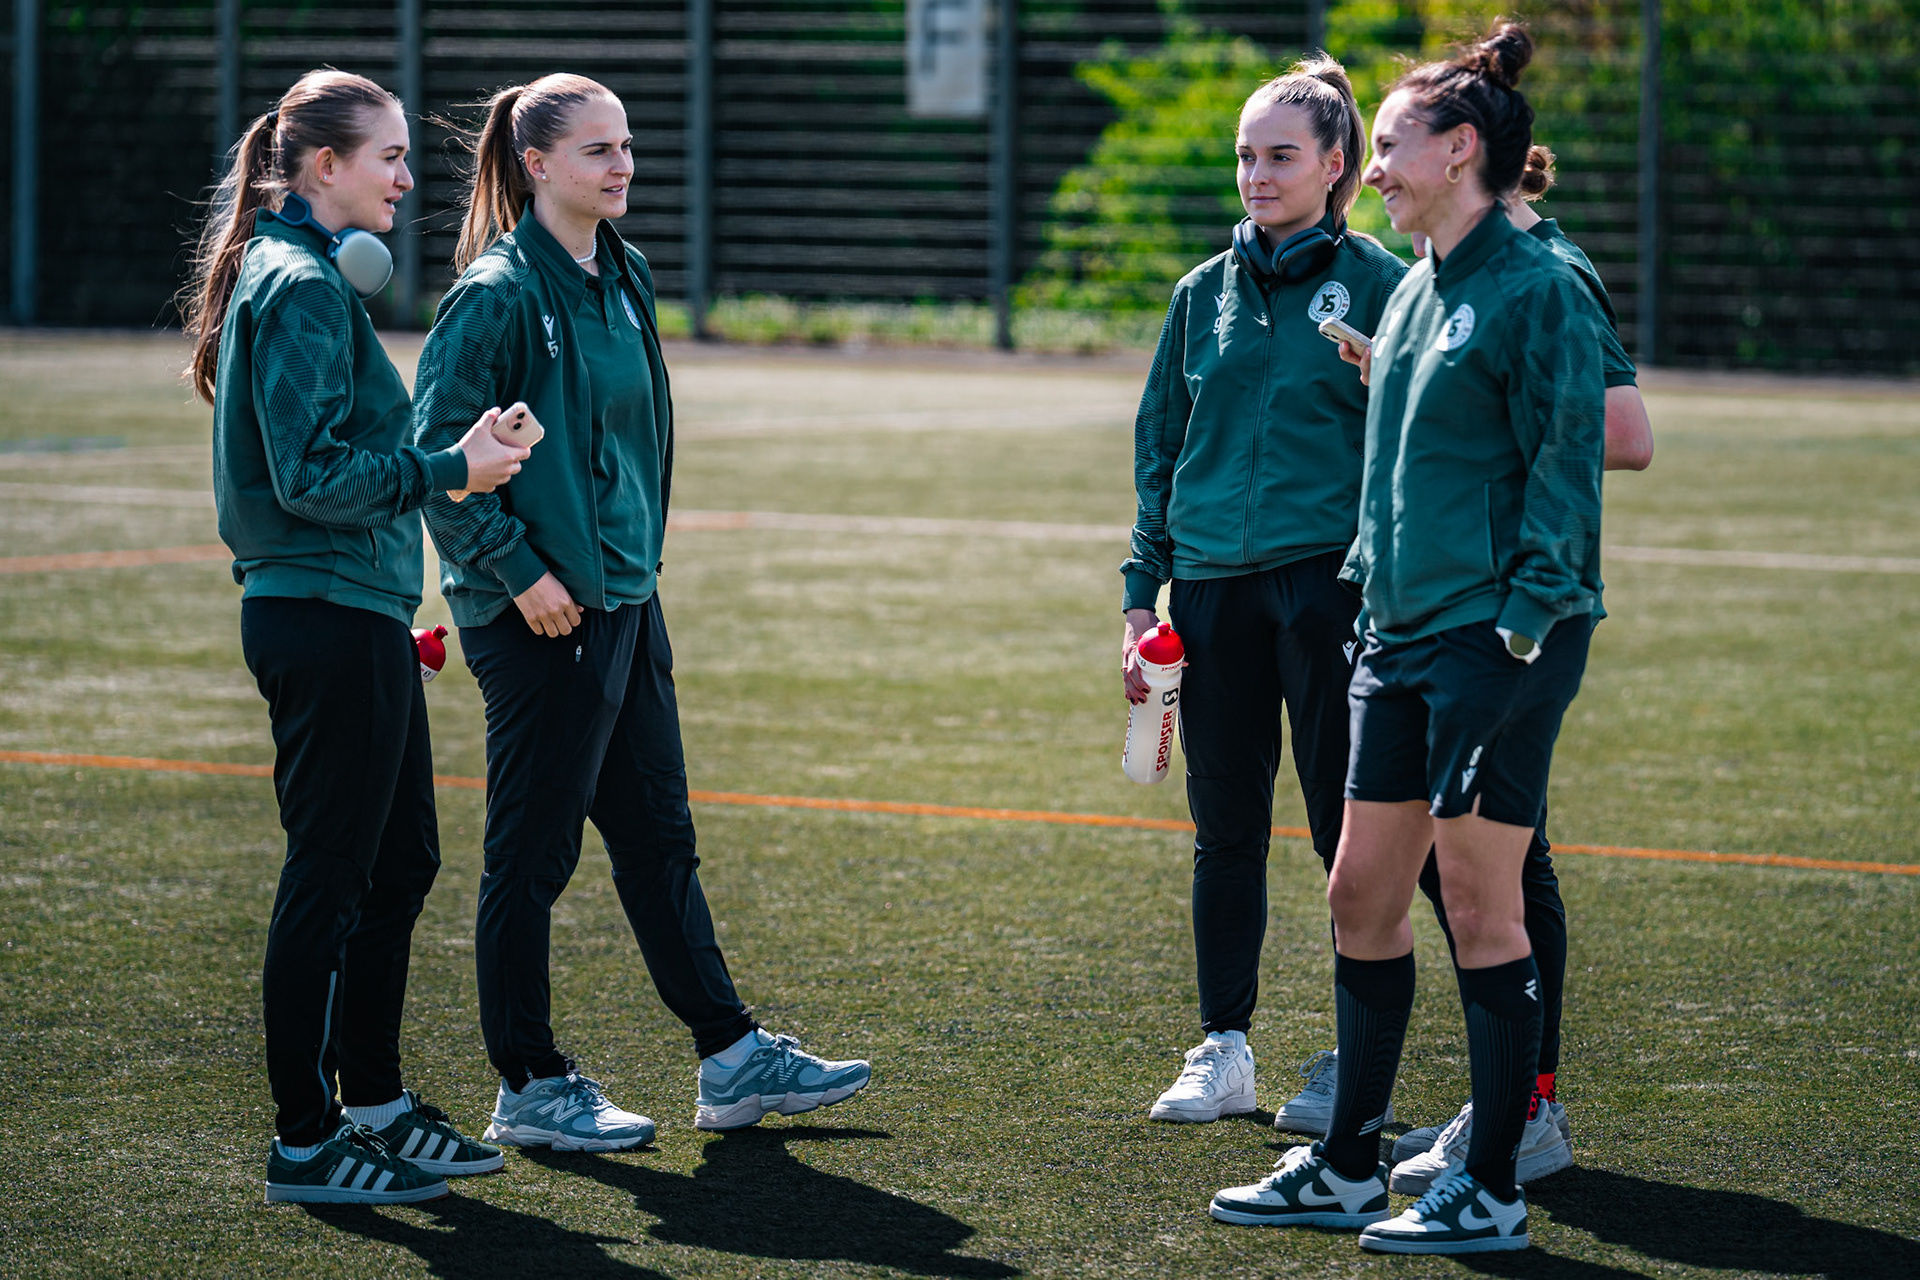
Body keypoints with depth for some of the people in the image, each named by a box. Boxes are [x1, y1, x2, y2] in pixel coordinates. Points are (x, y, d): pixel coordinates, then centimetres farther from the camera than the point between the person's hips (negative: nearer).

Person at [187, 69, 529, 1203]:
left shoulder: (316, 276, 17)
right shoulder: (301, 289, -15)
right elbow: (314, 476, -22)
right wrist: (450, 468, -19)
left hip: (354, 617, 10)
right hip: (329, 622, -10)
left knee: (402, 860, 16)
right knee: (331, 877, -4)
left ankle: (375, 1099, 26)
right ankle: (306, 1142, 2)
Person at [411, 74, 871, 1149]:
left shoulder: (623, 280, 11)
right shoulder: (499, 293, -14)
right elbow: (440, 450, -17)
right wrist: (516, 571, -18)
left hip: (627, 602, 8)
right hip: (543, 616, -8)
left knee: (660, 839, 14)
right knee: (534, 856, 1)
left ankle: (733, 1059, 20)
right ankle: (531, 1091, 9)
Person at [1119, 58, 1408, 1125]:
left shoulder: (1377, 285, -1)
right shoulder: (1207, 293, 12)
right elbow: (1160, 444, 16)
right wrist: (1144, 591, 10)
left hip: (1331, 584, -4)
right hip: (1215, 589, 4)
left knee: (1349, 826, -2)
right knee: (1225, 829, 8)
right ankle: (1225, 1049, 15)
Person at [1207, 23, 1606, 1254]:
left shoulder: (1538, 290, -11)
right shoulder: (1415, 292, 15)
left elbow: (1567, 462, -13)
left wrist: (1522, 623, -18)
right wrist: (1373, 590, 19)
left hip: (1500, 641, -9)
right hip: (1404, 640, 9)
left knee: (1481, 906, -3)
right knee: (1363, 895, 11)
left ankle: (1493, 1193, 5)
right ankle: (1348, 1166, 21)